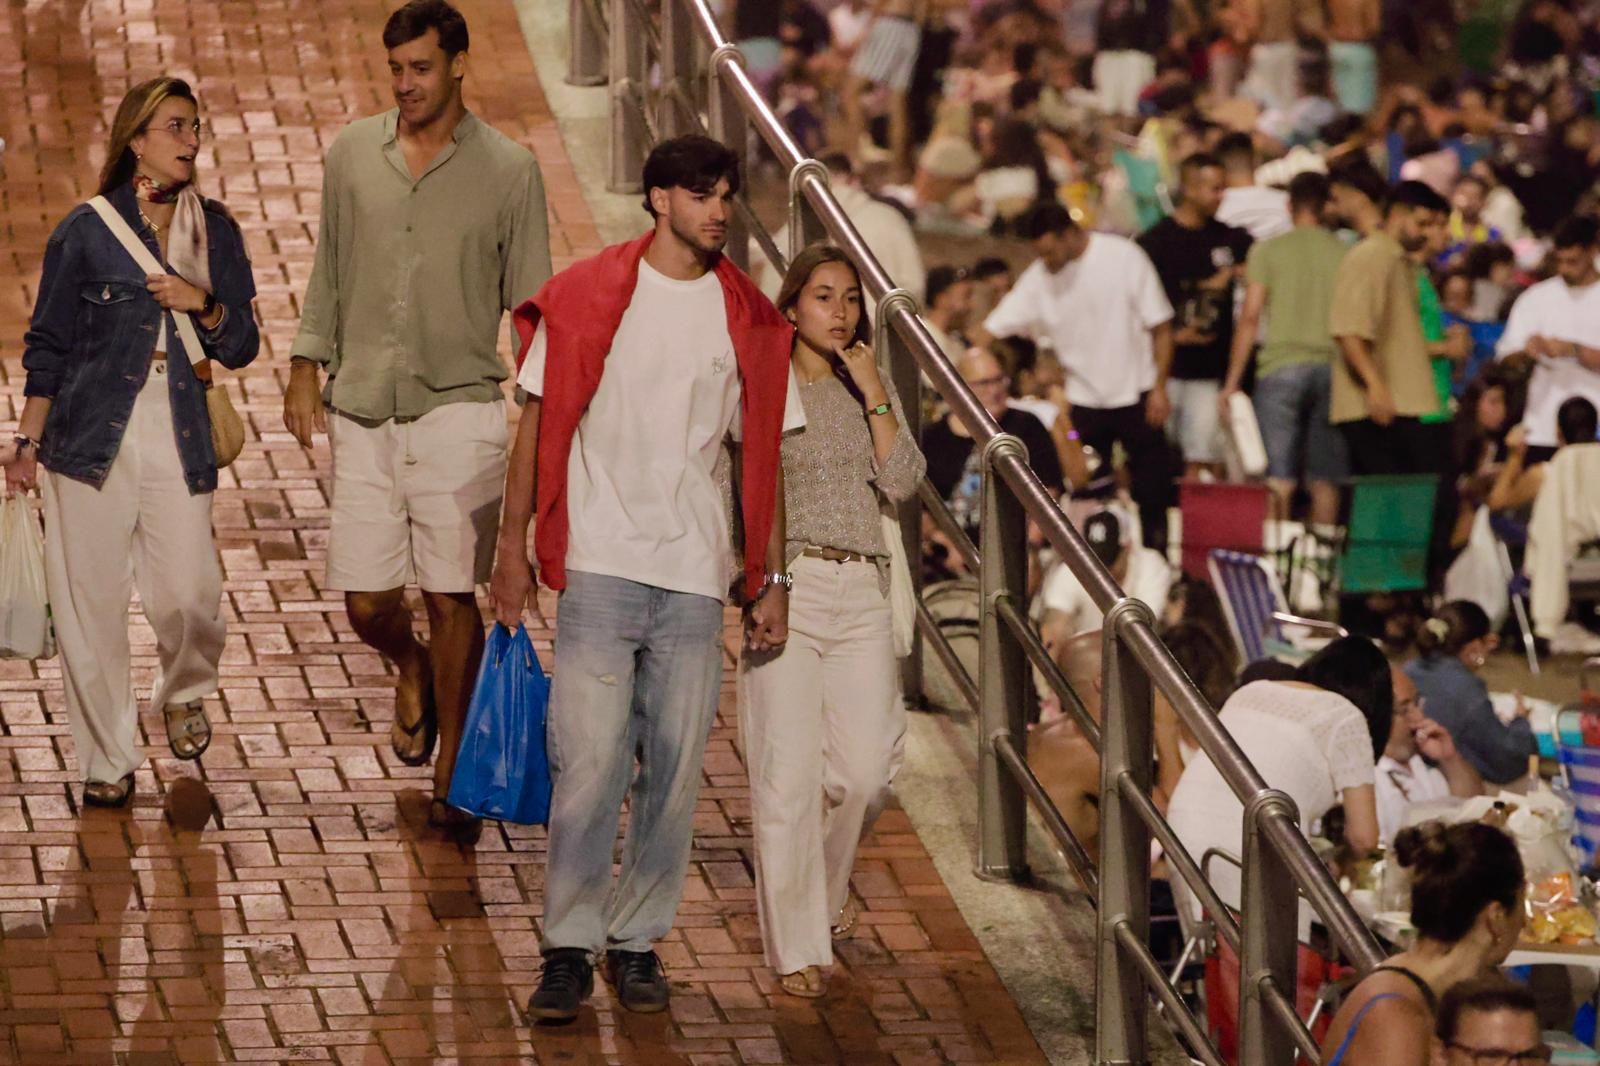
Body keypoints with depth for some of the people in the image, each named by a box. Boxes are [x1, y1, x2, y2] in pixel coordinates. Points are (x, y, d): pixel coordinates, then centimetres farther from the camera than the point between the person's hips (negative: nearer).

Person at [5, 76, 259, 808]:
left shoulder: (214, 232, 8)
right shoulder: (87, 230, -1)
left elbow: (241, 348, 11)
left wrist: (203, 304, -9)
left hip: (177, 444, 2)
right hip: (90, 439, -2)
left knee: (189, 596, -8)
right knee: (89, 608, 0)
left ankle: (184, 694, 26)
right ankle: (106, 761, 14)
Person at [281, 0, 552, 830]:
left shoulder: (508, 170, 0)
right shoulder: (352, 155, 7)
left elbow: (531, 300, 4)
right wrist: (306, 371, 11)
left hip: (459, 410, -3)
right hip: (363, 412, 3)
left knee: (451, 598, -2)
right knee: (366, 602, 2)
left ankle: (450, 780, 8)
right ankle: (413, 673, 37)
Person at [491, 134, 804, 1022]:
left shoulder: (747, 320, 7)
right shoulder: (585, 299, 1)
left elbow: (761, 453, 11)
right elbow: (540, 421, 4)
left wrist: (773, 578, 7)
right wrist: (513, 545, 1)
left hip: (695, 578, 3)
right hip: (599, 567, -3)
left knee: (675, 771, 4)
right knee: (588, 765, -7)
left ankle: (638, 940, 15)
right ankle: (569, 947, 0)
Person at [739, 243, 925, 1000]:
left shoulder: (871, 389, 11)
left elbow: (902, 484, -1)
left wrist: (874, 396, -7)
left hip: (861, 589, 4)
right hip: (786, 586, -4)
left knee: (867, 765, 0)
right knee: (788, 769, -6)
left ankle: (826, 883, 30)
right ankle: (798, 946, 1)